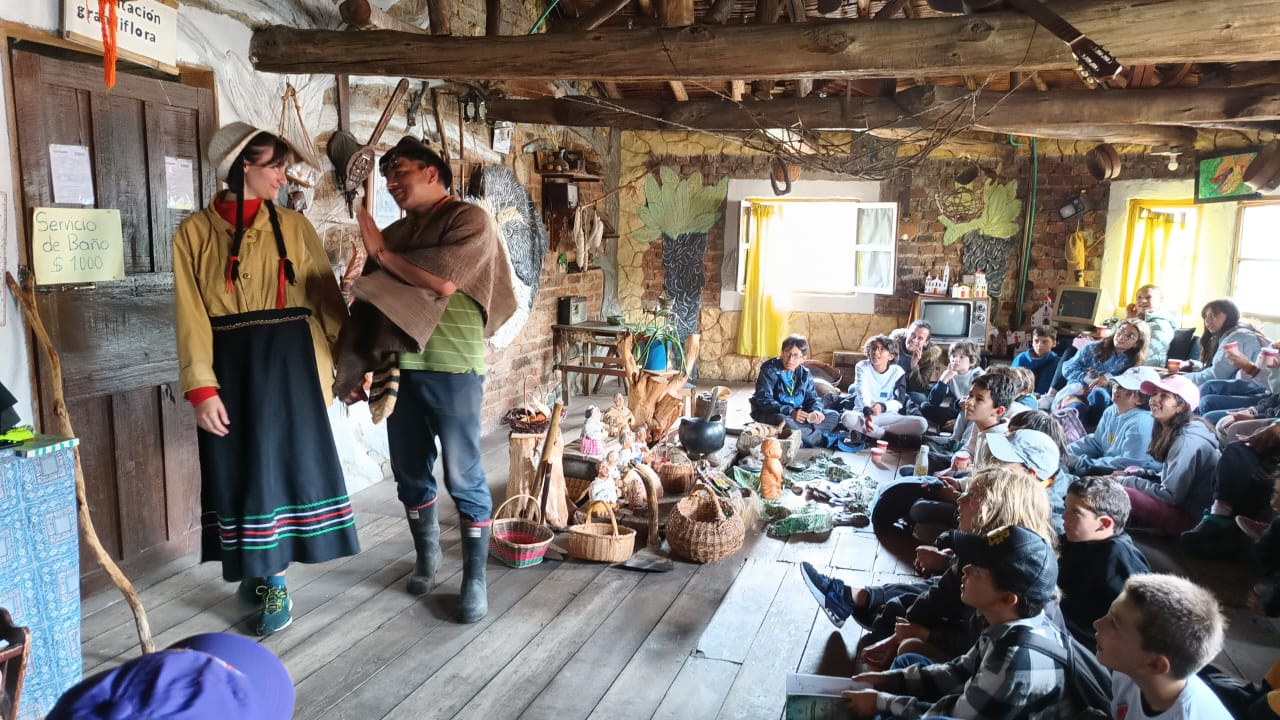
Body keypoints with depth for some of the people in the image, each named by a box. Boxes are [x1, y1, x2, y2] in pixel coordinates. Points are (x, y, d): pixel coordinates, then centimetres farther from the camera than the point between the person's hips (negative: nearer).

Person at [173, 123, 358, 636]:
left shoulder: (293, 227, 6)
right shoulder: (195, 232, 2)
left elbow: (326, 296, 5)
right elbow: (191, 316, -4)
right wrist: (201, 387, -12)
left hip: (290, 360, 1)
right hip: (231, 365, 0)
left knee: (285, 462, 2)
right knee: (240, 468, 7)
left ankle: (273, 582, 14)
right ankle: (254, 571, 26)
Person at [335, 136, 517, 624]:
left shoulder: (469, 220, -4)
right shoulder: (394, 233, 15)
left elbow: (444, 280, -20)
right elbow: (368, 307, 16)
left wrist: (382, 254, -6)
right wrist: (355, 370, 11)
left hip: (452, 369, -6)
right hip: (399, 369, 6)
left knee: (463, 478, -1)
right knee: (410, 474, 13)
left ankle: (475, 579, 10)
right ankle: (426, 558, 31)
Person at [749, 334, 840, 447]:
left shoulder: (805, 374, 6)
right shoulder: (770, 370, -13)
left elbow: (812, 397, 9)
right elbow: (764, 400, -22)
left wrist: (816, 411, -17)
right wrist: (790, 412, -33)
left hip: (796, 415, 6)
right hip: (770, 414, -6)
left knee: (833, 416, -6)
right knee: (783, 421, -42)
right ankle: (821, 440, -20)